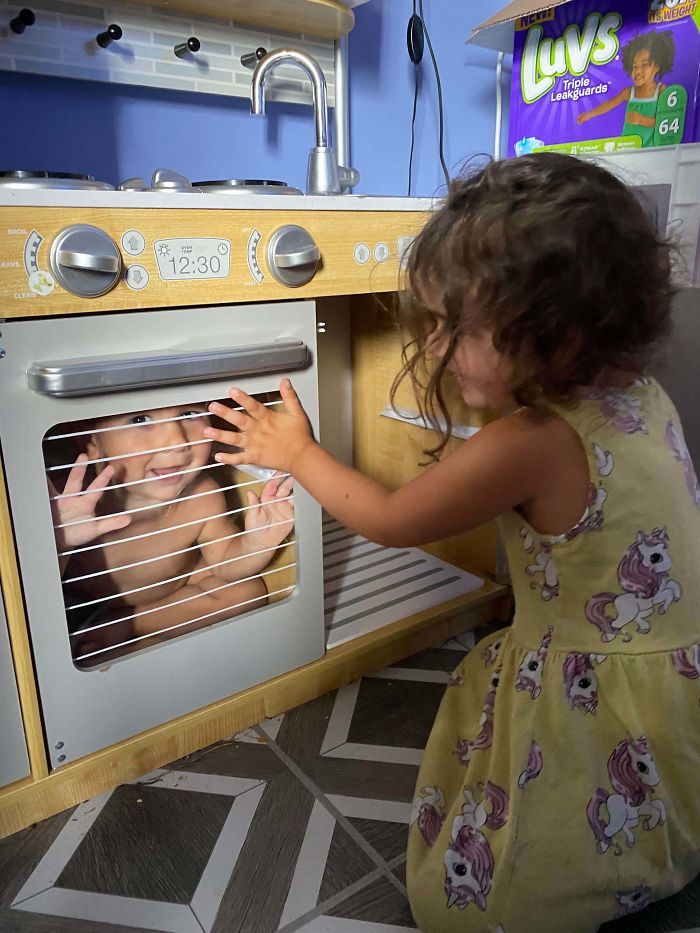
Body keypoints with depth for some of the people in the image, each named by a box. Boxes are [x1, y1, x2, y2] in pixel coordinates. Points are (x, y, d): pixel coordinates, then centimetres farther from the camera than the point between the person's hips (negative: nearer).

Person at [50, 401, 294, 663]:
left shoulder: (203, 500, -27)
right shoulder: (78, 505, -36)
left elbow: (226, 564, -10)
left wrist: (256, 543, -33)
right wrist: (56, 544, -53)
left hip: (176, 585, 3)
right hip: (82, 602, -3)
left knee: (248, 591, -8)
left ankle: (123, 627, -4)